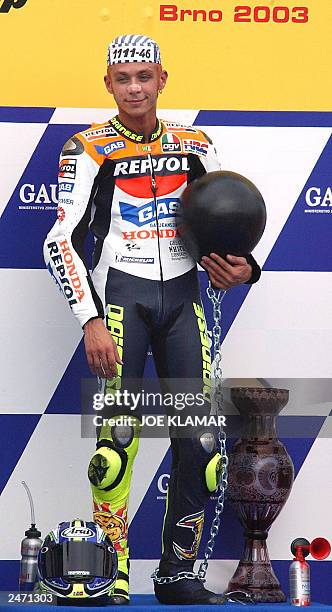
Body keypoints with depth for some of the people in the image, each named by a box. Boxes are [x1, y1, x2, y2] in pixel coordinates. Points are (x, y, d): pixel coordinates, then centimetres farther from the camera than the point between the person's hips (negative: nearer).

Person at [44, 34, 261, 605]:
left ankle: (178, 575, 10)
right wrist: (90, 321, -16)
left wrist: (241, 268, -4)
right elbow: (61, 242, -6)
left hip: (182, 299, 4)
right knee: (119, 437, -15)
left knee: (200, 441, -2)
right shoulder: (90, 150, 0)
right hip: (121, 297, -4)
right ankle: (112, 581, -7)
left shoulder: (194, 146, 11)